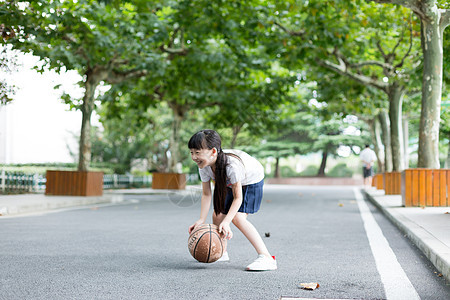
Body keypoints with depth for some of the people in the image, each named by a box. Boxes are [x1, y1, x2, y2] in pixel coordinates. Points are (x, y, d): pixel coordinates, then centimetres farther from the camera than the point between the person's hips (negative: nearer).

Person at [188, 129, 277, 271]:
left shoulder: (231, 165, -42)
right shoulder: (204, 166, -23)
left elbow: (238, 198, -35)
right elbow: (206, 194, -16)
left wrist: (226, 222, -45)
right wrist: (201, 220, -27)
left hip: (252, 181, -7)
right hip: (231, 183, 7)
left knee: (238, 217, -25)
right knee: (217, 215, 6)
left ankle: (266, 258, -29)